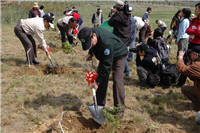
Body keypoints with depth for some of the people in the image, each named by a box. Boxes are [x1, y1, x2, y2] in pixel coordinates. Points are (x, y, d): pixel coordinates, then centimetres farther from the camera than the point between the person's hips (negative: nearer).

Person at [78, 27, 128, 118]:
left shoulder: (106, 42, -43)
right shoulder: (90, 33, -20)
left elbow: (107, 65, -37)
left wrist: (97, 81, -32)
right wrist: (90, 53, -10)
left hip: (119, 55, -7)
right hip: (104, 55, 7)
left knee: (117, 80, -14)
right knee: (101, 78, 2)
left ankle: (120, 108, -1)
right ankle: (100, 104, 14)